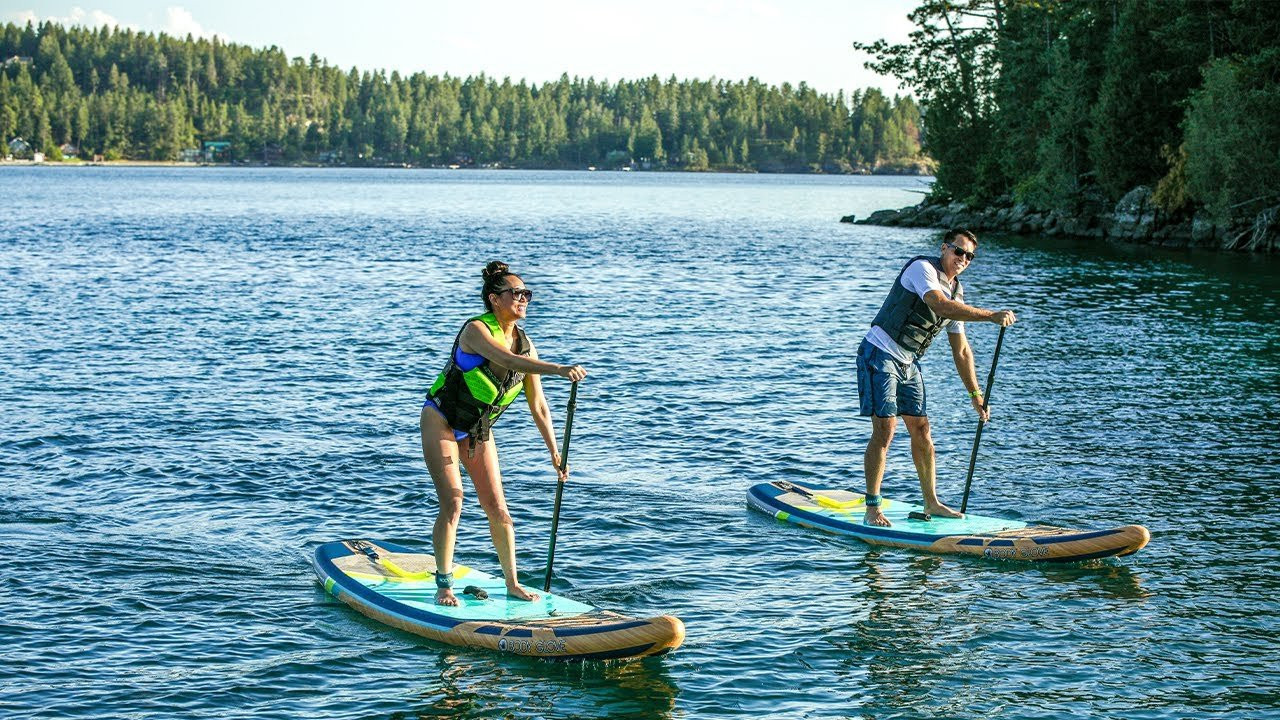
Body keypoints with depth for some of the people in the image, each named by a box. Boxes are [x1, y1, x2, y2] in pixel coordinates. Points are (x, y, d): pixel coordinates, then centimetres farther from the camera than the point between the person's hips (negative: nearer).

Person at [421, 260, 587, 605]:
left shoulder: (525, 345, -5)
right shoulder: (476, 331, -24)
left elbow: (538, 406, -1)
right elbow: (507, 361, -44)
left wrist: (555, 454, -4)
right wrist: (559, 369, -54)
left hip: (478, 432, 6)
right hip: (441, 424, -6)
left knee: (498, 509, 1)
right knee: (453, 504, -14)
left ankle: (512, 584, 14)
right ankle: (443, 586, -4)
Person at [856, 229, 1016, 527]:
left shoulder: (957, 292, 10)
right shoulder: (922, 268, -14)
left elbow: (961, 351, 16)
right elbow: (940, 306, -33)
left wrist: (975, 395, 14)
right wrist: (992, 316, -35)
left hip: (908, 362, 8)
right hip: (880, 354, -8)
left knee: (921, 429, 9)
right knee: (885, 428, -14)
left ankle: (931, 503, 20)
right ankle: (872, 509, -10)